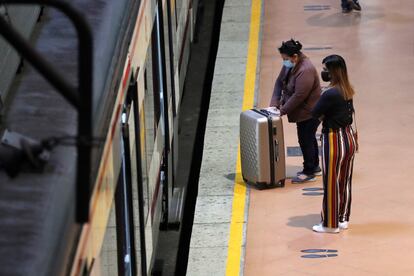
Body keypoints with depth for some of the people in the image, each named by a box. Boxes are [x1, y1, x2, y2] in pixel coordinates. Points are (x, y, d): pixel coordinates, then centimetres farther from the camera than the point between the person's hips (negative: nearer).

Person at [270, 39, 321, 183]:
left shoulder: (306, 71, -30)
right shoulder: (289, 65, -2)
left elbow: (299, 96, -30)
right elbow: (279, 82, 4)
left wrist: (283, 110, -23)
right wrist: (274, 104, -7)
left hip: (309, 113, -9)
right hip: (303, 112, 9)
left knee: (305, 140, -1)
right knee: (309, 138, 20)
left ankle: (309, 172, 11)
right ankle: (315, 167, 34)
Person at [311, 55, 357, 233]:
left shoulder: (330, 94, -24)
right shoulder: (348, 91, 2)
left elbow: (315, 113, -15)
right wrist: (326, 115, 2)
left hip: (334, 141, -8)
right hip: (349, 137, 8)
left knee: (331, 183, 3)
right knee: (345, 181, 17)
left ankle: (330, 224, 12)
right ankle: (343, 219, 27)